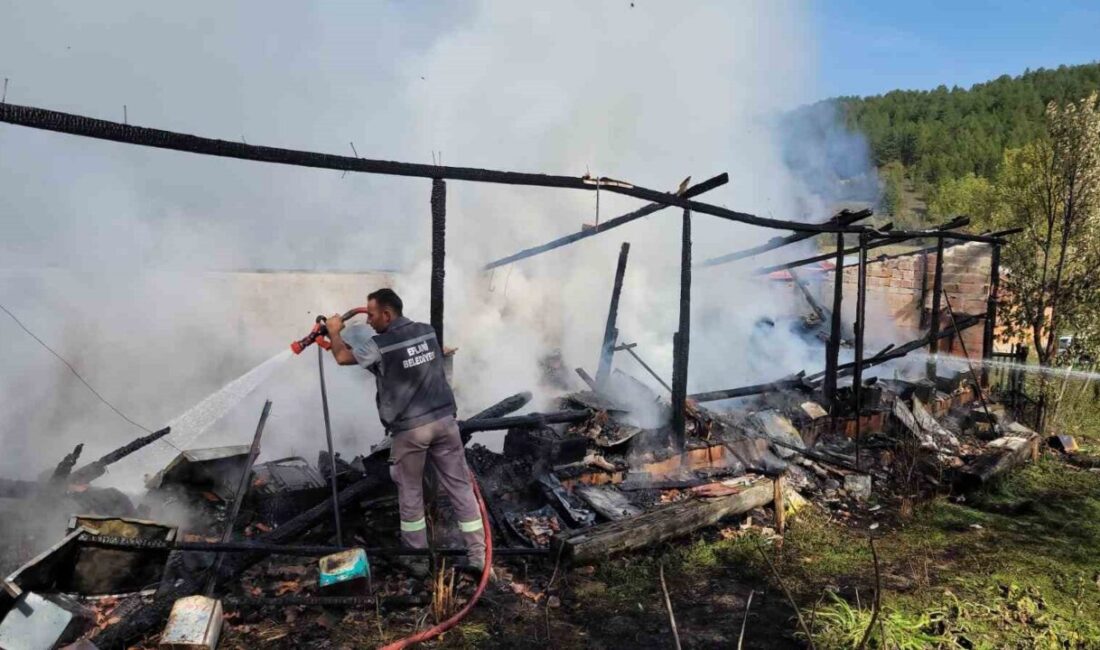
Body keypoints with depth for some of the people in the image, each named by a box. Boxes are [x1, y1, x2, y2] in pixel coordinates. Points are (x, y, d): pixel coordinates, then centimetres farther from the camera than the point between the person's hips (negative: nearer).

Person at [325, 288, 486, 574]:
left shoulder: (379, 346, -12)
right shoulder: (427, 331, 3)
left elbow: (341, 356, 6)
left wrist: (335, 331, 25)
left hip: (409, 429, -4)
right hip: (444, 420, 4)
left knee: (410, 494, 13)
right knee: (460, 486, 8)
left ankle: (418, 558, 23)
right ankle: (477, 554, 13)